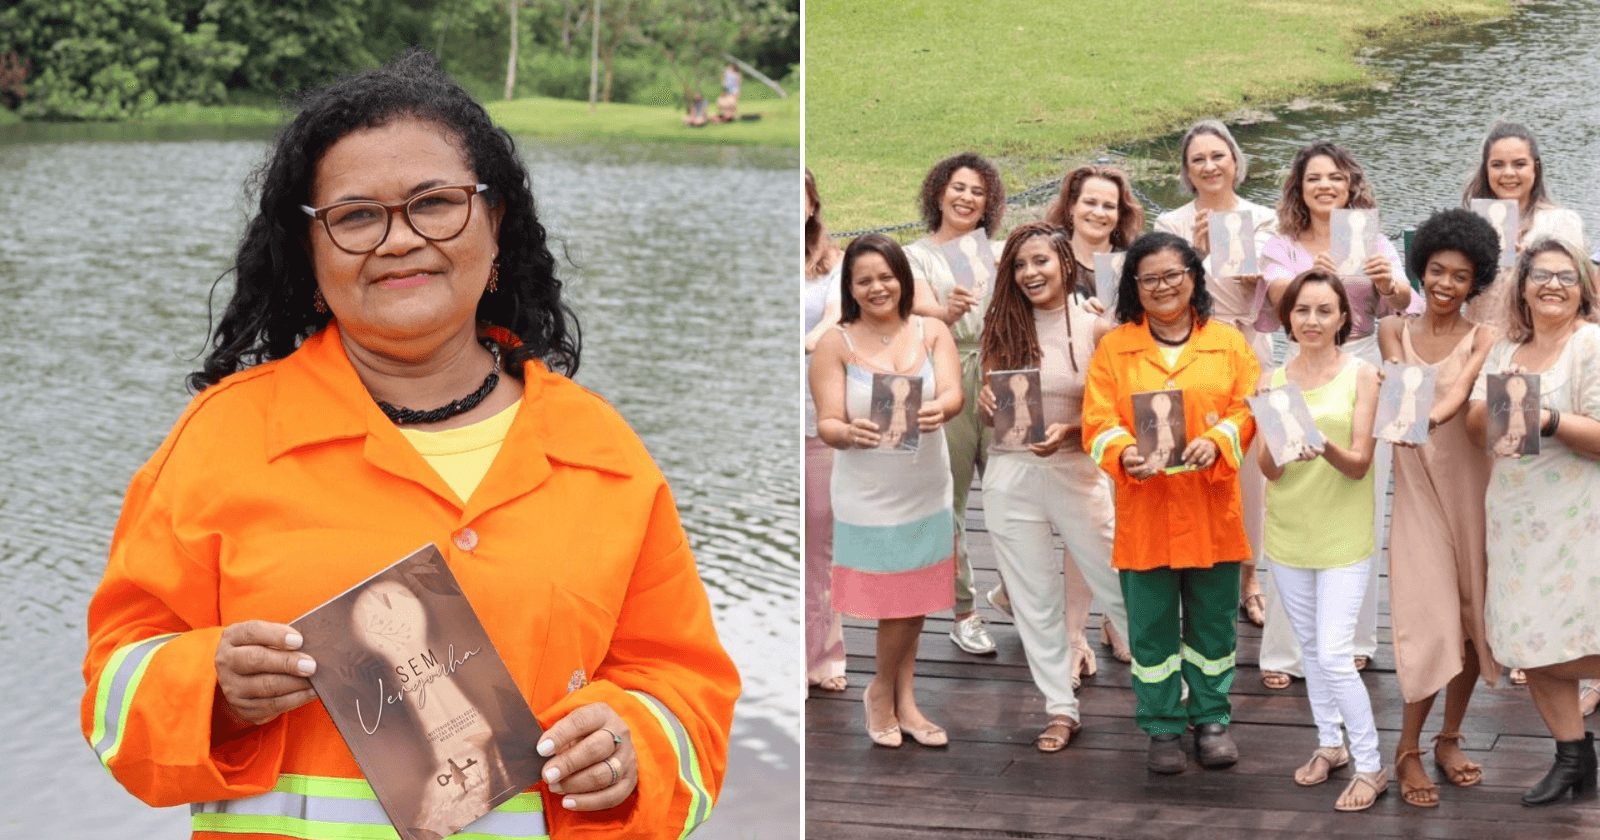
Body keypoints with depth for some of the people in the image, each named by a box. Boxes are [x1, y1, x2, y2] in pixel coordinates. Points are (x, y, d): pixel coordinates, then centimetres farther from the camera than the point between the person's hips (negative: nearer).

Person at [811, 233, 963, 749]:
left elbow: (954, 394, -13)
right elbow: (826, 423, -10)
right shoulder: (836, 344, -5)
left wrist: (938, 410, -37)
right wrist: (847, 432, -33)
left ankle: (903, 699, 27)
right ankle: (882, 690, 25)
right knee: (899, 603, 1)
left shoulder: (932, 332, 1)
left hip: (926, 491, 3)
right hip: (869, 498, -3)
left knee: (916, 600, 11)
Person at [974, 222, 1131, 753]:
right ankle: (1061, 710, 21)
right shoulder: (1004, 327, 2)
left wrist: (1068, 433, -20)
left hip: (1076, 474, -2)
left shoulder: (1095, 330, -4)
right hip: (1011, 477, 3)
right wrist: (987, 402, -14)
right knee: (1035, 601, 10)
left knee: (1119, 587, 3)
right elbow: (990, 398, 9)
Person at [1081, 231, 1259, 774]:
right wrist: (1124, 453, -22)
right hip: (1144, 512, -1)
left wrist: (1217, 442, -19)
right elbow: (1097, 422, -2)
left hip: (1211, 510, 1)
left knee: (1213, 622, 10)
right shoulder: (1113, 348, 3)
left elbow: (1250, 408, 0)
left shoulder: (1228, 343, 6)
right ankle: (1162, 728, 19)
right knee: (1151, 627, 6)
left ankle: (1211, 719, 26)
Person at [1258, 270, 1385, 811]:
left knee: (1334, 655, -8)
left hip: (1343, 535, -4)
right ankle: (1330, 744, 32)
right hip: (1288, 534, 4)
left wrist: (1326, 448, -34)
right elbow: (1268, 472, -4)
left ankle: (1371, 767, 5)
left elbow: (1360, 465, -13)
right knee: (1309, 647, 15)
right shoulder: (1274, 382, 1)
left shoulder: (1361, 375, -9)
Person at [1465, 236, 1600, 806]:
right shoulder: (1504, 350, 13)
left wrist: (1547, 419, -27)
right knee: (1530, 647, 7)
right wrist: (1497, 404, -14)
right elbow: (1474, 428, 6)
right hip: (1513, 520, 6)